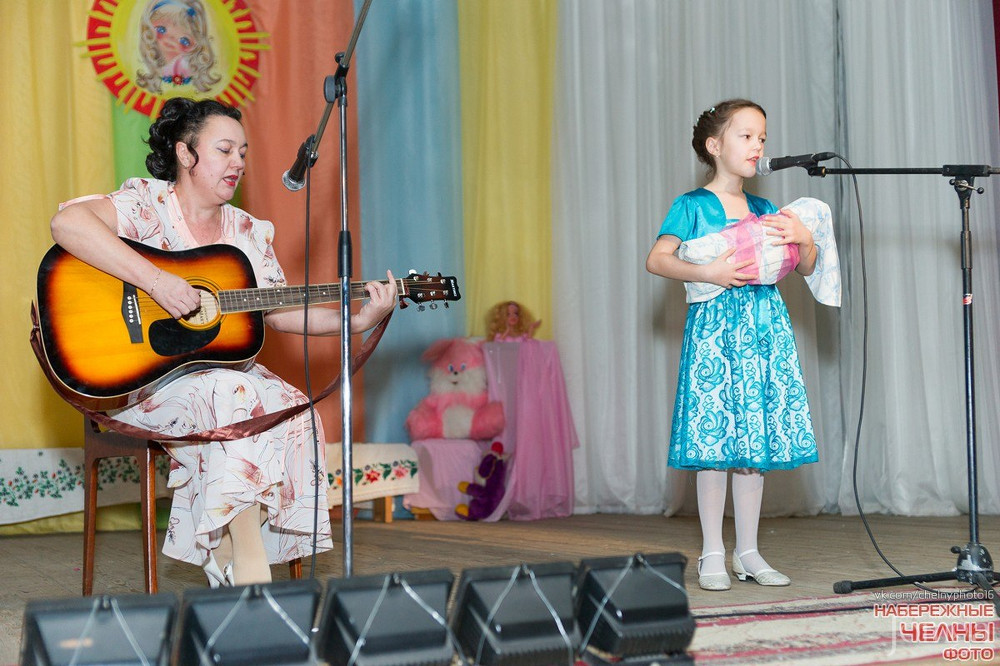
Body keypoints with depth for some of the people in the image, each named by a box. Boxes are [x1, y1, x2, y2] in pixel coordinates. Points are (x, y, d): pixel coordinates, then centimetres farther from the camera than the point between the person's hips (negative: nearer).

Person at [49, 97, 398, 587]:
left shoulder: (249, 233, 13)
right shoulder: (148, 203, -8)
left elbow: (281, 311, 10)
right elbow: (67, 222, -27)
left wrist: (356, 321, -5)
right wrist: (155, 280, -33)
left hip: (222, 367, 6)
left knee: (290, 410, -21)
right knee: (237, 398, -32)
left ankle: (226, 559, -12)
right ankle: (249, 566, -26)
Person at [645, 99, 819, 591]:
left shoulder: (764, 211, 16)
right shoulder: (693, 205, 1)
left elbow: (805, 268, 18)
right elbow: (656, 259, -9)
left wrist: (804, 237, -2)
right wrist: (707, 273, -20)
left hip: (765, 326, 5)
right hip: (714, 326, -5)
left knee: (756, 439, 5)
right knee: (714, 440, -6)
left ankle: (747, 552, 13)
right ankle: (712, 554, 2)